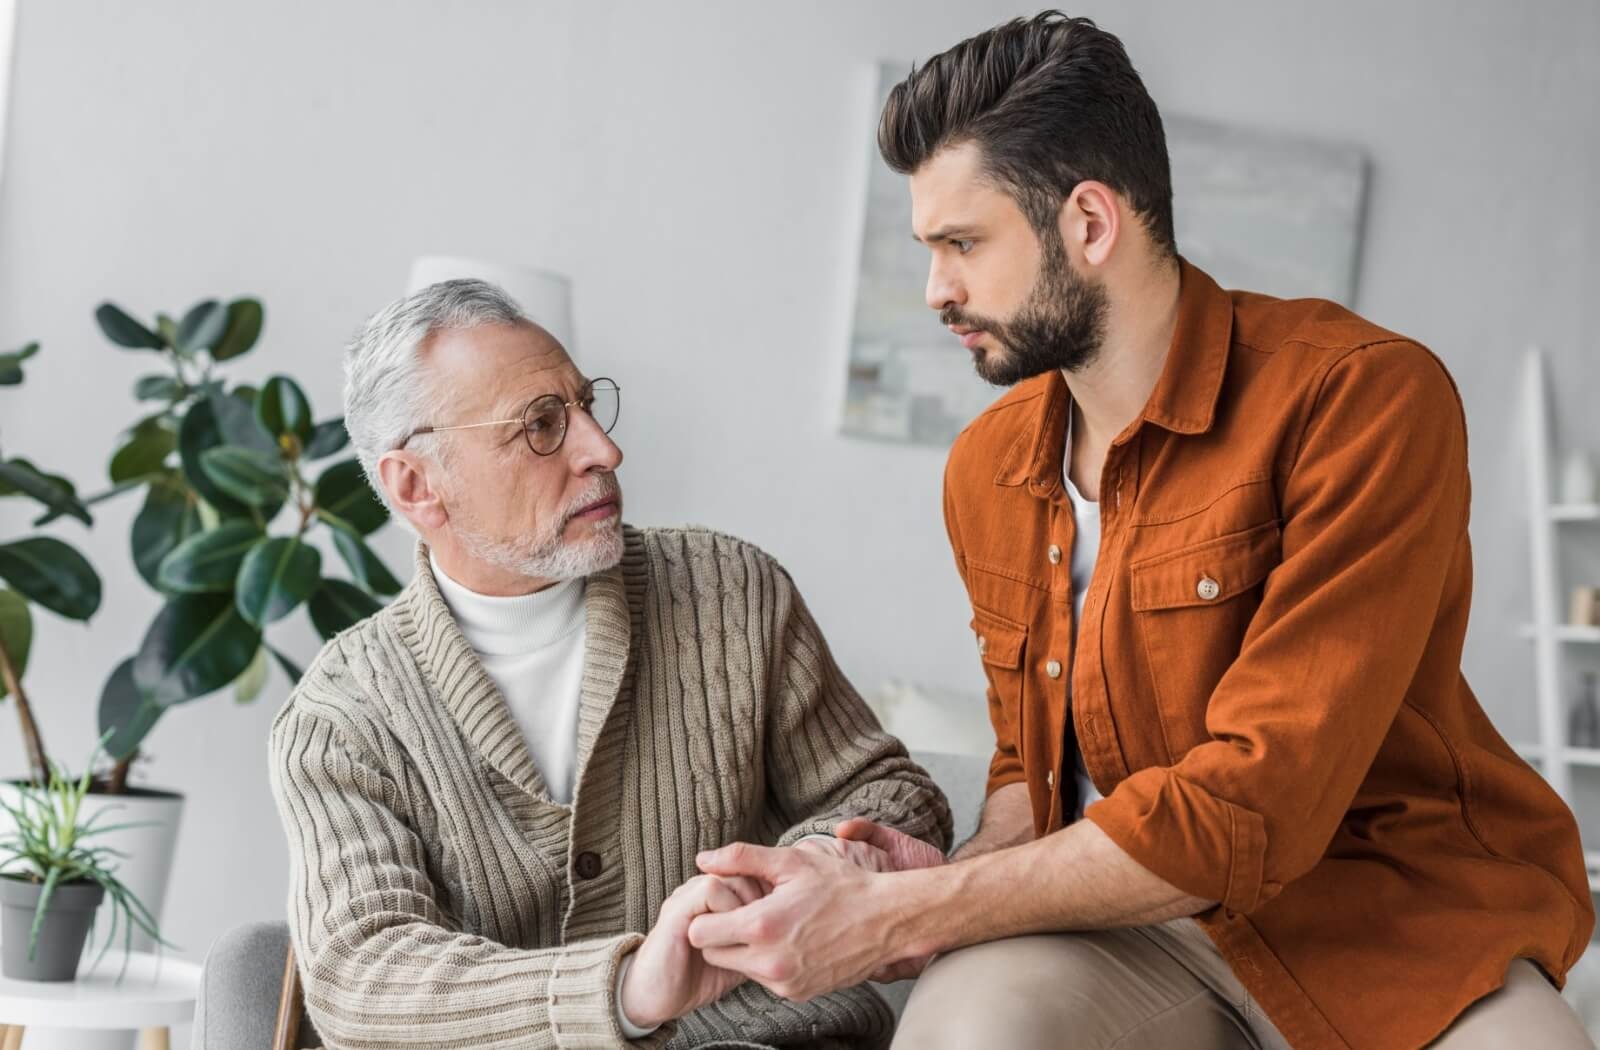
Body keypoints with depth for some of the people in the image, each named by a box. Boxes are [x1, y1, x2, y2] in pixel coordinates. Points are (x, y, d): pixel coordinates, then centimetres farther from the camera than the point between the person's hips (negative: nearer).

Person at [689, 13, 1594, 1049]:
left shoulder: (1363, 394, -14)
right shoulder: (986, 469, 8)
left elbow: (1253, 804, -21)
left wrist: (898, 916, -21)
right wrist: (945, 886, -6)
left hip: (1391, 919, -3)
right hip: (1128, 919, 4)